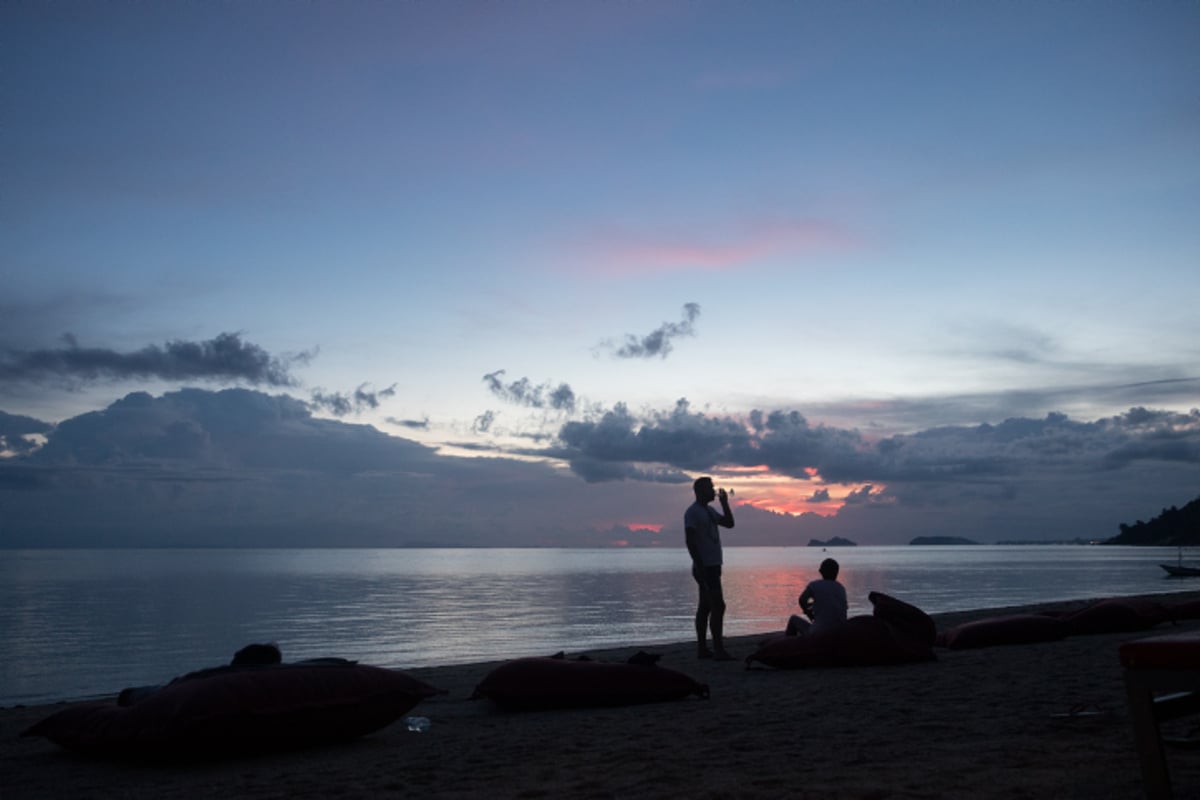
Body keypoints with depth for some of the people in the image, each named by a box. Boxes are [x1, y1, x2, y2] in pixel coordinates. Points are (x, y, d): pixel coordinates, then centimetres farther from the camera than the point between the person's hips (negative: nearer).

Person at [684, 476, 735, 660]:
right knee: (718, 606, -13)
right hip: (704, 567, -10)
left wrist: (725, 503, 9)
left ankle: (702, 648, 13)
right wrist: (700, 567, -22)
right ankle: (719, 650, -12)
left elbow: (729, 523, 20)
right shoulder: (692, 512, -13)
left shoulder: (709, 511, 16)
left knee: (705, 606, 10)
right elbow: (690, 541, -18)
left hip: (712, 565, 10)